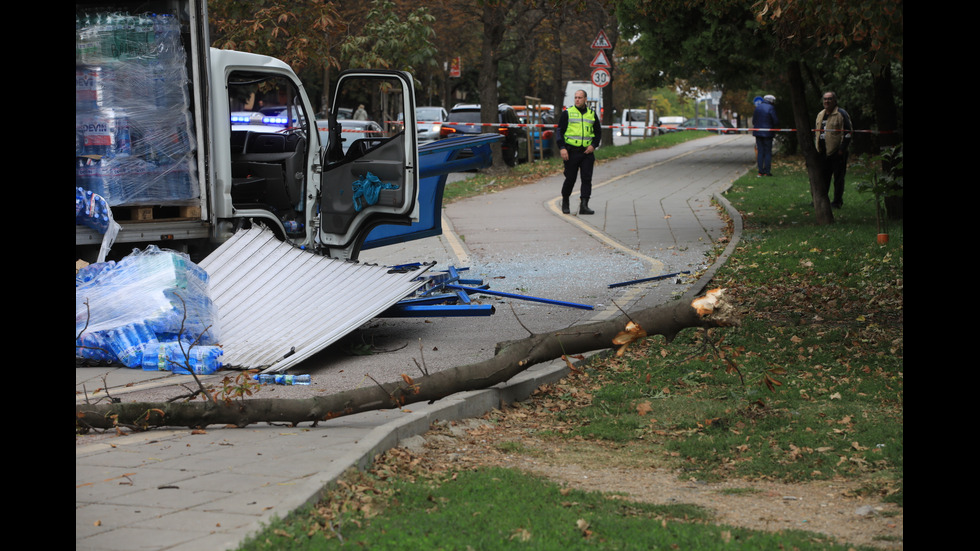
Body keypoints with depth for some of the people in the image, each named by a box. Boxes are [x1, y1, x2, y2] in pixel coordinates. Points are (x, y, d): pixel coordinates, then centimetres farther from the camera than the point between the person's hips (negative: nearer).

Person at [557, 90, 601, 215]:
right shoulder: (567, 113, 3)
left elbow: (598, 132, 19)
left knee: (587, 178, -7)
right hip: (571, 152, -3)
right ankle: (565, 202, 22)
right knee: (570, 178, 1)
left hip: (587, 152, 3)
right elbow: (559, 132, 1)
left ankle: (584, 205, -9)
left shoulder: (592, 114, 12)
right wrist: (562, 148, -11)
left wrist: (593, 145, 1)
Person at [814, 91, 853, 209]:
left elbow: (848, 133, -9)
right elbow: (817, 132, 26)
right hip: (822, 153, 6)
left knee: (838, 178, -1)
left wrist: (842, 149, -14)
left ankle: (837, 202, 4)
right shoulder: (820, 115, 16)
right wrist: (818, 148, 18)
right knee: (823, 177, 9)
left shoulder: (841, 114, -6)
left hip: (836, 152, -6)